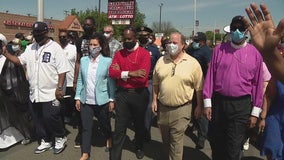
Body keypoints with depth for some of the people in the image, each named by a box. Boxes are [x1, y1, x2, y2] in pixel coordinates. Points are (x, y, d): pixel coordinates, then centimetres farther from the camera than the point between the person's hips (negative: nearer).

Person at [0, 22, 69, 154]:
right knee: (38, 119, 14)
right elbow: (19, 60, 8)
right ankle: (45, 141, 31)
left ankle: (60, 138, 20)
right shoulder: (30, 48, 11)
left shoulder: (55, 48, -8)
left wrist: (59, 88, -16)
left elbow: (62, 70, -12)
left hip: (50, 93, -6)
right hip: (34, 93, 7)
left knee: (50, 118, -3)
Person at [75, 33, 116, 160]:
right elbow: (80, 80, 6)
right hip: (86, 100, 2)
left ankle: (109, 139, 47)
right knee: (86, 127, 6)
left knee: (104, 124, 17)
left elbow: (111, 81, -6)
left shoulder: (107, 61, -7)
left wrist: (112, 99, -7)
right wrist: (78, 97, 3)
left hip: (102, 100, -2)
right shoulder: (83, 60, 3)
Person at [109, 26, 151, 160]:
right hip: (122, 94, 2)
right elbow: (112, 73, -9)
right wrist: (130, 73, -21)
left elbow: (142, 77, -20)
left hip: (139, 94, -2)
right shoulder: (119, 53, 4)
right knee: (119, 128, 4)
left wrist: (121, 73, -13)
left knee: (139, 124, 19)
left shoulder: (144, 53, -8)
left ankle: (139, 148, 44)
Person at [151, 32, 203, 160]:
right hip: (162, 107, 4)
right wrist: (154, 100, 6)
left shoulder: (193, 63, -8)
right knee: (165, 139, 20)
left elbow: (199, 88, -3)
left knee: (176, 141, 2)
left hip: (181, 109, -4)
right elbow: (156, 83, 10)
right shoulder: (161, 61, 2)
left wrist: (199, 106, -1)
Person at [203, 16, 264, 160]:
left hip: (242, 105, -1)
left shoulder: (255, 53, 0)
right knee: (215, 142, 15)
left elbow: (258, 83, 1)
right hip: (218, 102, 2)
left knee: (234, 148, 4)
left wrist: (255, 112, 0)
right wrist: (207, 103, -3)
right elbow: (210, 76, 0)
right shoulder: (219, 49, 2)